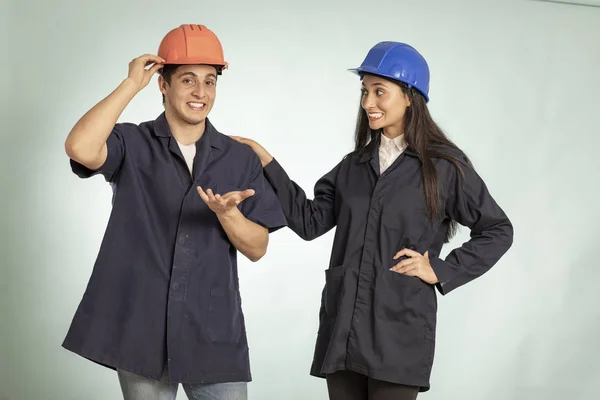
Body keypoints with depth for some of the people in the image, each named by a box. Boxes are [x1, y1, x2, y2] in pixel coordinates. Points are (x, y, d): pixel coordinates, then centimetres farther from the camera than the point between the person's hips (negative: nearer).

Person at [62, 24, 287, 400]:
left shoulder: (241, 158, 6)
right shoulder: (132, 144, 0)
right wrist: (132, 84, -14)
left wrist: (226, 213, -16)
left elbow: (258, 248, 4)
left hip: (214, 334, 2)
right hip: (141, 333, -1)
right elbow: (80, 148, -22)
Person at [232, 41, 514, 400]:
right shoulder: (355, 165, 13)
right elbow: (310, 221, 6)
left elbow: (498, 231, 2)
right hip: (342, 327, 5)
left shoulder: (444, 165, -2)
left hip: (399, 329, -5)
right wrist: (268, 164, 1)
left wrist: (441, 271, -6)